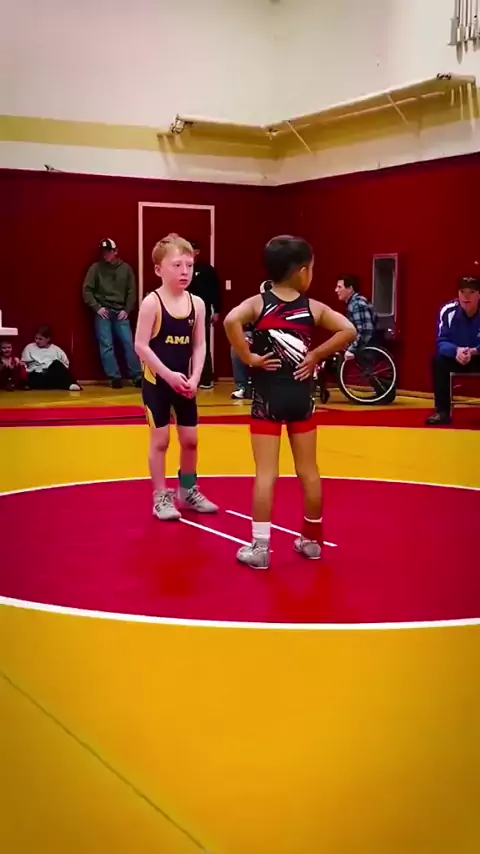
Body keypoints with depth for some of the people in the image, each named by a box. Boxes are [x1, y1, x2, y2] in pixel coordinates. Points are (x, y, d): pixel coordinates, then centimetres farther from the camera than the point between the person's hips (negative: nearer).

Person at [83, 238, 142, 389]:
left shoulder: (126, 268, 5)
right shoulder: (95, 268, 1)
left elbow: (131, 291, 8)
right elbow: (87, 290, 1)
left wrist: (126, 310, -1)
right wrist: (97, 307, -7)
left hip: (120, 313, 1)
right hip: (102, 312, -1)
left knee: (129, 344, -2)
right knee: (106, 346, -3)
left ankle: (137, 376, 3)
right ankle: (114, 377, 2)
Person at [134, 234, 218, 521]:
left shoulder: (197, 303, 1)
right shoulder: (152, 302, -12)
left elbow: (199, 346, 2)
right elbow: (141, 345, -16)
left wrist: (194, 378, -10)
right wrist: (168, 375, -21)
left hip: (184, 383, 5)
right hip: (157, 381, -4)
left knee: (190, 439, 11)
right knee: (160, 439, 2)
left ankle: (188, 492, 29)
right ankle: (161, 498, 14)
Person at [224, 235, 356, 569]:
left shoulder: (258, 303, -4)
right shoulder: (313, 307, -1)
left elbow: (231, 320, -24)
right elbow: (348, 330, -12)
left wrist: (248, 357, -14)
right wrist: (317, 355, -6)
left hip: (267, 397, -1)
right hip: (301, 395, 1)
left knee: (266, 473, 1)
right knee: (308, 470, 14)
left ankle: (260, 547, 2)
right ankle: (312, 540, 26)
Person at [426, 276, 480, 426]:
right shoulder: (448, 310, -18)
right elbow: (441, 342, -18)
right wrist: (456, 350, -38)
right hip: (456, 356, 2)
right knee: (438, 360, -27)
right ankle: (442, 411, -20)